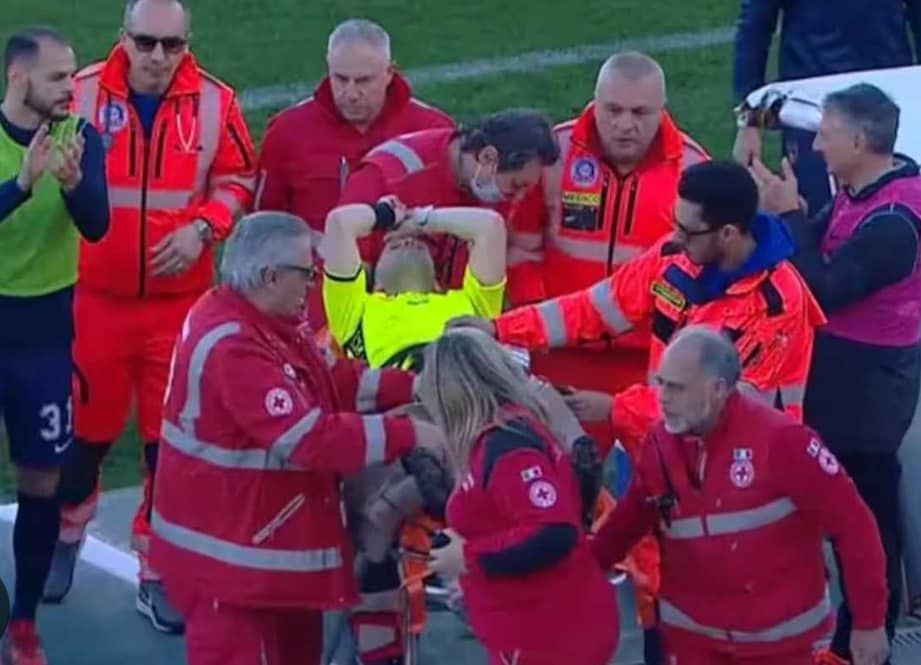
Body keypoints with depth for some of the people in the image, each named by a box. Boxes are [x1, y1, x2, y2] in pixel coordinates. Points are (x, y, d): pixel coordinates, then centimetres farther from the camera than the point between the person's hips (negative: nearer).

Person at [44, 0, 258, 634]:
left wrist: (203, 227, -12)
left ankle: (158, 571, 18)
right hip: (95, 296, 0)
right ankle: (66, 532, 42)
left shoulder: (214, 101, -7)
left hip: (180, 301, 0)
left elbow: (238, 178, 4)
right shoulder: (83, 92, -9)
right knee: (87, 424, 14)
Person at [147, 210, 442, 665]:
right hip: (231, 549, -11)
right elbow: (310, 437, -31)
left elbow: (332, 379, 8)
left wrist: (410, 387, -4)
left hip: (276, 537, 11)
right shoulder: (232, 347, -28)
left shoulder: (266, 318, 3)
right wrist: (407, 433, -26)